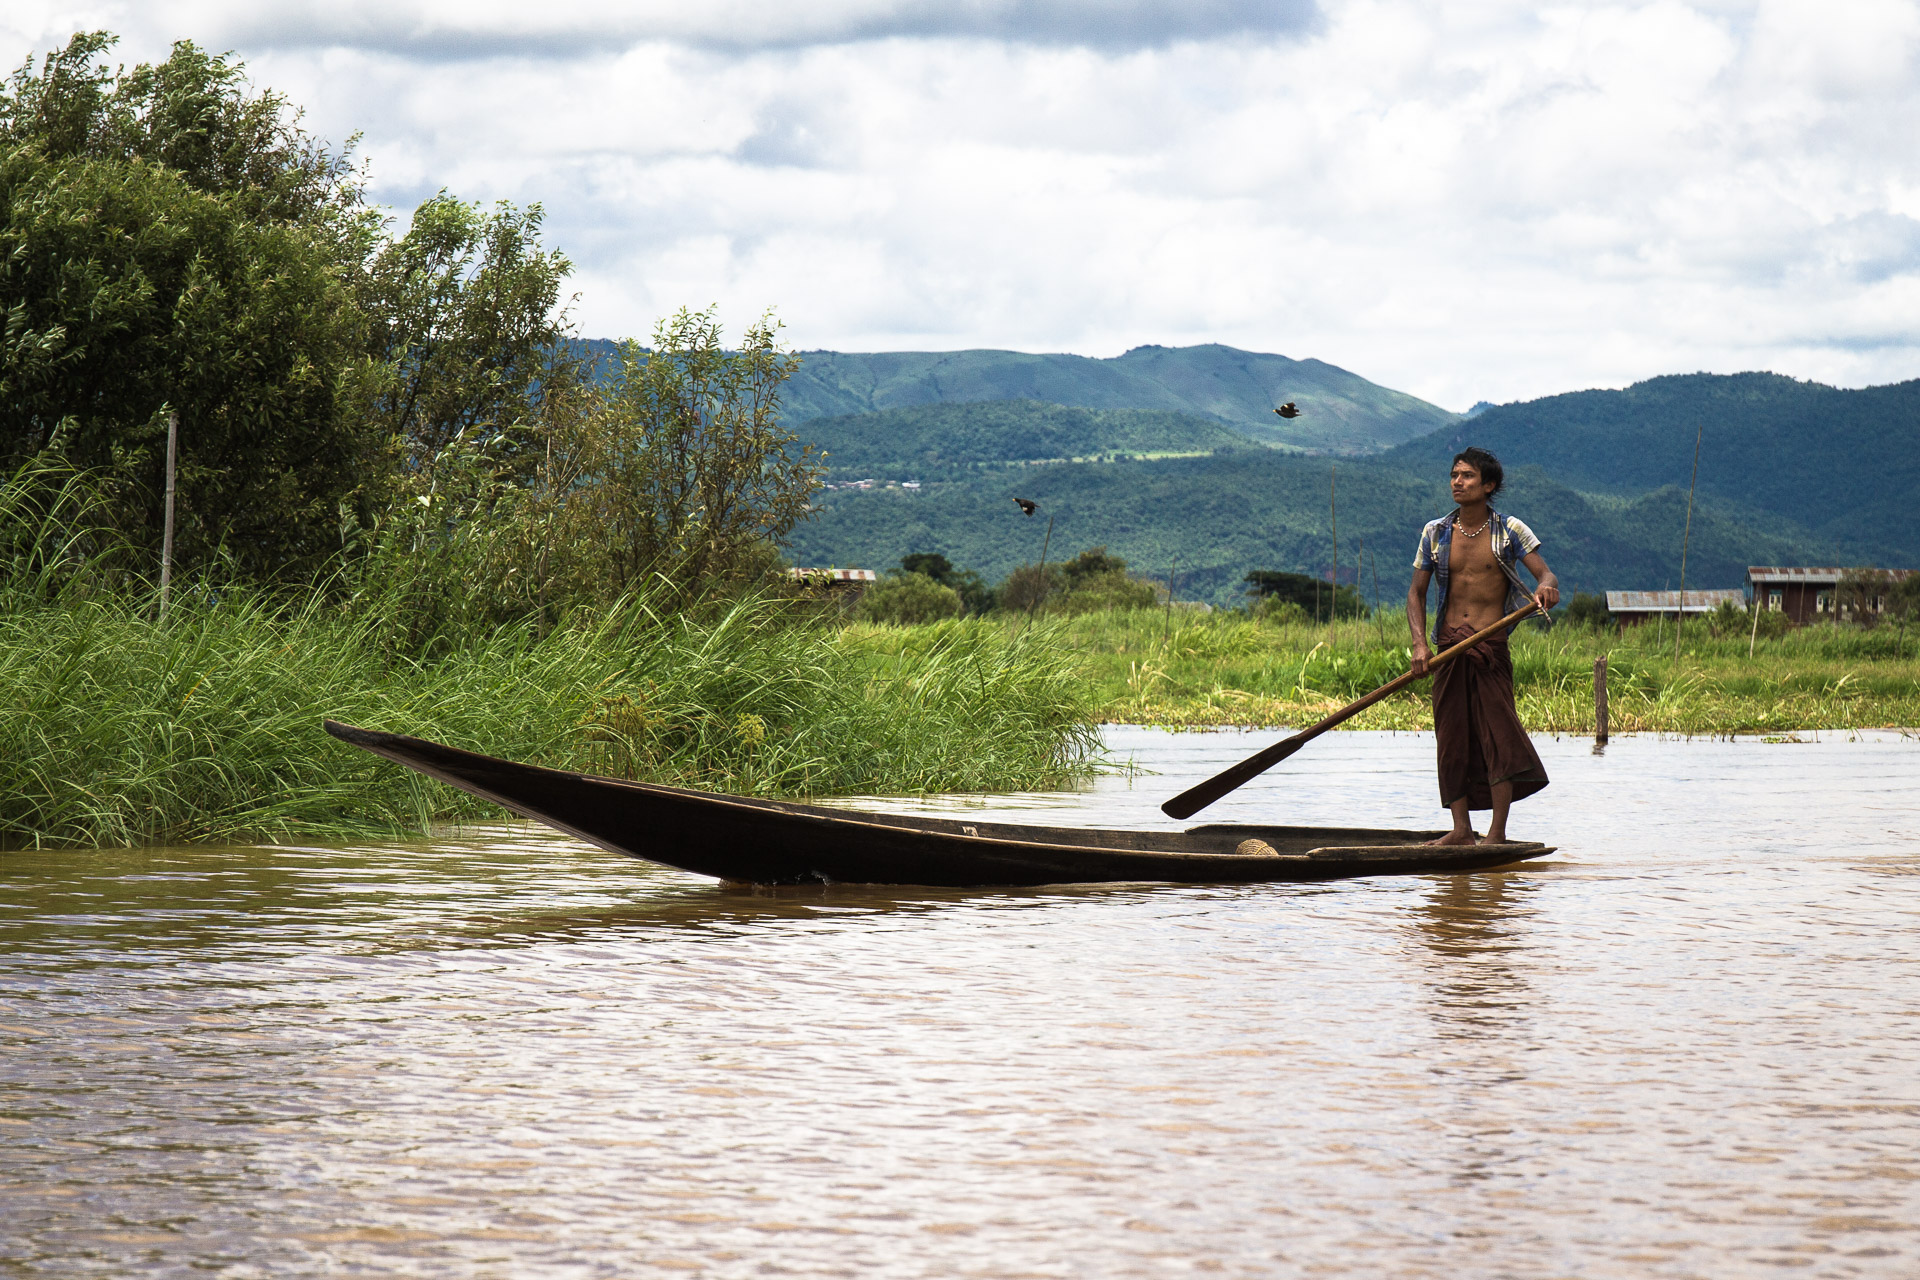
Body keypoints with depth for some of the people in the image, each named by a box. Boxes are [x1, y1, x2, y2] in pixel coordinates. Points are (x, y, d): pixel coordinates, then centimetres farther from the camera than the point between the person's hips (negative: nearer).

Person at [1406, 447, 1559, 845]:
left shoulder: (1509, 530, 1)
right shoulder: (1436, 533, 8)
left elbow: (1545, 574, -6)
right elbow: (1416, 593, 9)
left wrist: (1546, 588, -32)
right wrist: (1419, 644, -5)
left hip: (1491, 646, -3)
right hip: (1448, 647, 3)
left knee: (1497, 730, -11)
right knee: (1451, 736, 3)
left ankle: (1497, 832, -9)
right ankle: (1462, 829, 11)